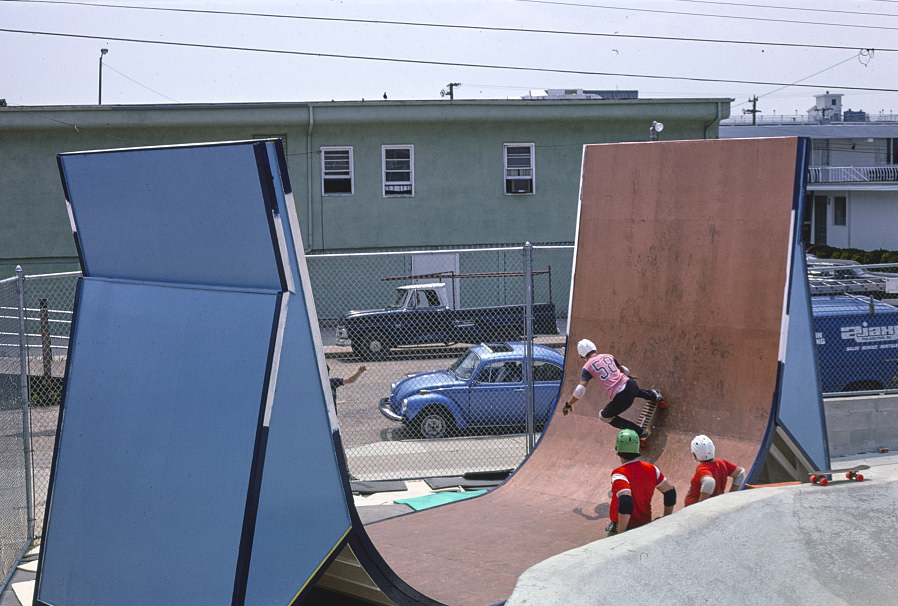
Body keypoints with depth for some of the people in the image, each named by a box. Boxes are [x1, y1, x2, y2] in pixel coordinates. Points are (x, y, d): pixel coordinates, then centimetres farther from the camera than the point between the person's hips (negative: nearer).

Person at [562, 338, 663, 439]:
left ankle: (640, 432, 23)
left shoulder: (587, 367, -2)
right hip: (631, 384, 6)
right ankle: (654, 395, 66)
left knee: (604, 416, 22)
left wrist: (568, 404, 1)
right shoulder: (608, 356, 13)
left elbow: (580, 390, -13)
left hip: (621, 398, -6)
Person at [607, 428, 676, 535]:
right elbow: (670, 492, 7)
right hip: (646, 525, 6)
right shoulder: (650, 469, -1)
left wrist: (620, 533, -28)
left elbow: (626, 503, -35)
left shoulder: (619, 475, -21)